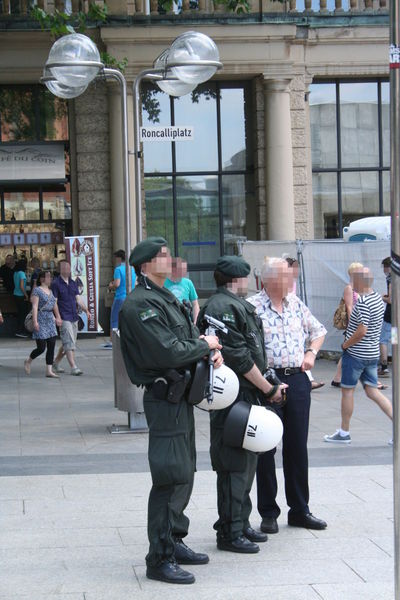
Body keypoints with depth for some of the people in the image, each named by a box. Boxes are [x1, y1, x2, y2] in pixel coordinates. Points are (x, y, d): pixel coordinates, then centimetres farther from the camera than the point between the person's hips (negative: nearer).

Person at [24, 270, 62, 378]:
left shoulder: (50, 291, 16)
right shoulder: (37, 290, -7)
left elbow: (54, 305, 24)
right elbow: (34, 306, -15)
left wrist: (58, 317, 19)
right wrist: (35, 321, -22)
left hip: (50, 320, 8)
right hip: (40, 321, -8)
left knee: (51, 347, 0)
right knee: (41, 348, -7)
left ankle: (49, 371, 1)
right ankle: (28, 361, 19)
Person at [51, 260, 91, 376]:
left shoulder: (72, 283, 14)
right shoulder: (56, 284, -7)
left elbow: (78, 299, 14)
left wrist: (86, 310, 2)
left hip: (74, 318, 7)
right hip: (64, 318, -7)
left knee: (67, 344, 12)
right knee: (69, 343, -12)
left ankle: (56, 363, 26)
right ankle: (73, 367, -14)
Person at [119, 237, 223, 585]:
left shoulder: (166, 298, 16)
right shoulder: (140, 305, -17)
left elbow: (192, 333, 19)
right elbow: (168, 351, -24)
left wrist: (212, 349, -3)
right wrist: (205, 346, -9)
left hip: (181, 396, 10)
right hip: (164, 399, -10)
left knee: (184, 473, 18)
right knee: (171, 477, -10)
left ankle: (174, 542, 30)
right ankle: (160, 559, -5)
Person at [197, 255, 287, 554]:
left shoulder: (238, 305, 19)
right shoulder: (222, 307, -16)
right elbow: (238, 356, -20)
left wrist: (265, 388, 14)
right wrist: (269, 389, -12)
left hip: (247, 396, 11)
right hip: (233, 398, -11)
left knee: (247, 461, 16)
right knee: (235, 465, -6)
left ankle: (241, 524, 26)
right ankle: (230, 533, 0)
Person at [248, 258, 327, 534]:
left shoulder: (296, 304, 10)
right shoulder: (252, 307, -7)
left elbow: (318, 331, 23)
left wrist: (311, 352, 5)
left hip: (297, 380, 5)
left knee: (297, 447, 9)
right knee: (266, 449, 3)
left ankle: (300, 510, 20)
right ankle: (268, 513, 14)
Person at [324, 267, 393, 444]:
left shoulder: (363, 302, -21)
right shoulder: (378, 298, 8)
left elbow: (362, 331, -26)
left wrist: (346, 344, -12)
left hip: (355, 353, -8)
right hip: (373, 353, 8)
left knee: (347, 390, 5)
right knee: (372, 391, 10)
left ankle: (344, 433, 15)